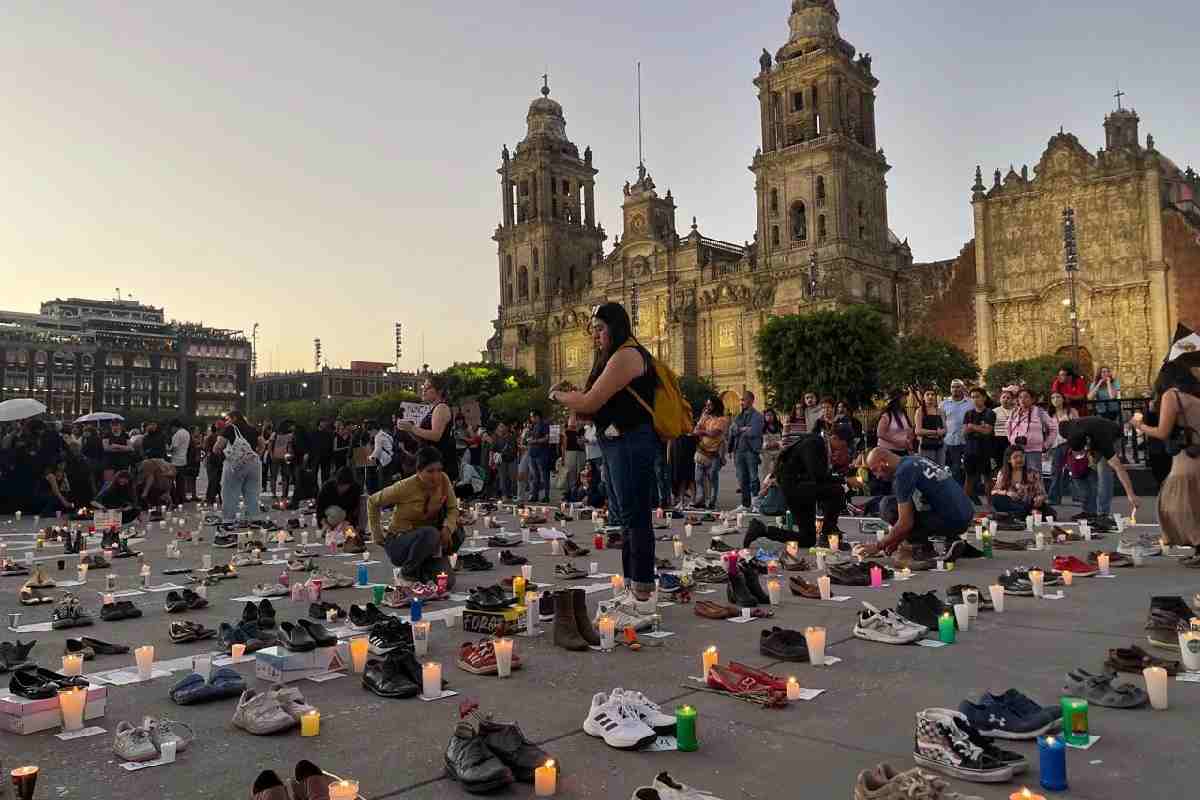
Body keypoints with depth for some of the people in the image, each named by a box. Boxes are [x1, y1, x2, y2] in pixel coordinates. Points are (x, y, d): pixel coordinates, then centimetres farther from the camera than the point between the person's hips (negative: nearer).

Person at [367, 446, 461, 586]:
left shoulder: (444, 480, -9)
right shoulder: (405, 487, -20)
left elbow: (453, 509, -4)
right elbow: (372, 502, -7)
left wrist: (448, 528, -25)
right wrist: (378, 536, -5)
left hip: (427, 543, 4)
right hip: (398, 542, -4)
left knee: (446, 582, -21)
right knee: (430, 533, -36)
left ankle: (424, 569, 12)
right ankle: (406, 573, -11)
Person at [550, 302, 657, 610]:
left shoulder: (626, 355, -13)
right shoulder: (614, 357, 21)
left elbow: (590, 403, -16)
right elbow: (600, 405, 16)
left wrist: (558, 396, 1)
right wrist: (568, 396, 1)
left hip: (631, 442, -11)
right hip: (617, 443, 11)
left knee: (635, 517, -8)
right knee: (623, 516, 14)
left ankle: (643, 594, -4)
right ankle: (630, 584, 22)